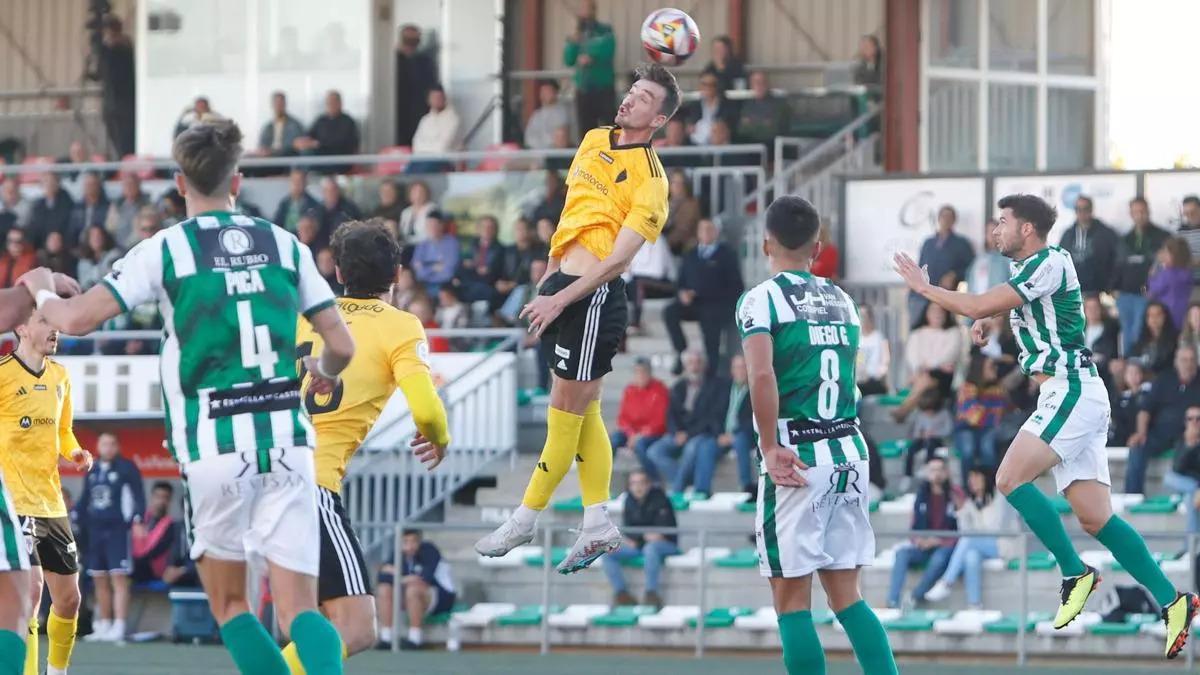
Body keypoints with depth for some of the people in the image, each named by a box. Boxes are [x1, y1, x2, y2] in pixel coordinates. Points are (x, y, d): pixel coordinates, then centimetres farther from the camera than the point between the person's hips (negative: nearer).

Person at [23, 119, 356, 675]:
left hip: (215, 447, -2)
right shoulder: (283, 243, 9)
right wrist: (323, 372, 33)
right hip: (286, 441, 2)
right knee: (299, 611, -1)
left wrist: (41, 291, 18)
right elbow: (341, 345, 9)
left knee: (229, 604, 15)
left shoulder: (165, 248, 0)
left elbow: (78, 319, -5)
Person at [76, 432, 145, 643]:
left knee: (119, 578, -11)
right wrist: (78, 522, 14)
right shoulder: (92, 471, 16)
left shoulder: (127, 468, -2)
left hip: (118, 529, -7)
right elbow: (84, 500, 21)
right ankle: (103, 626, 17)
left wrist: (137, 520, -16)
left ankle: (118, 627, -15)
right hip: (95, 530, 7)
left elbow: (138, 496, -6)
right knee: (99, 580, 9)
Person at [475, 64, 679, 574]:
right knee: (585, 412, 9)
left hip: (594, 296, -8)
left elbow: (618, 258, -16)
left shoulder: (650, 180, -11)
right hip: (563, 287, 8)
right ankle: (598, 526, 13)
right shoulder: (594, 140, 12)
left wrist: (560, 299, -20)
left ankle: (523, 523, 3)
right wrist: (548, 280, 23)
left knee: (565, 415, -2)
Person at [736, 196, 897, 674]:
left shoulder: (761, 299, -6)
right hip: (850, 452, 6)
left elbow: (762, 374, -20)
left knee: (792, 601, 1)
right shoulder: (841, 300, 14)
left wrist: (770, 448, -15)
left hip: (798, 459, -6)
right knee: (847, 596, 11)